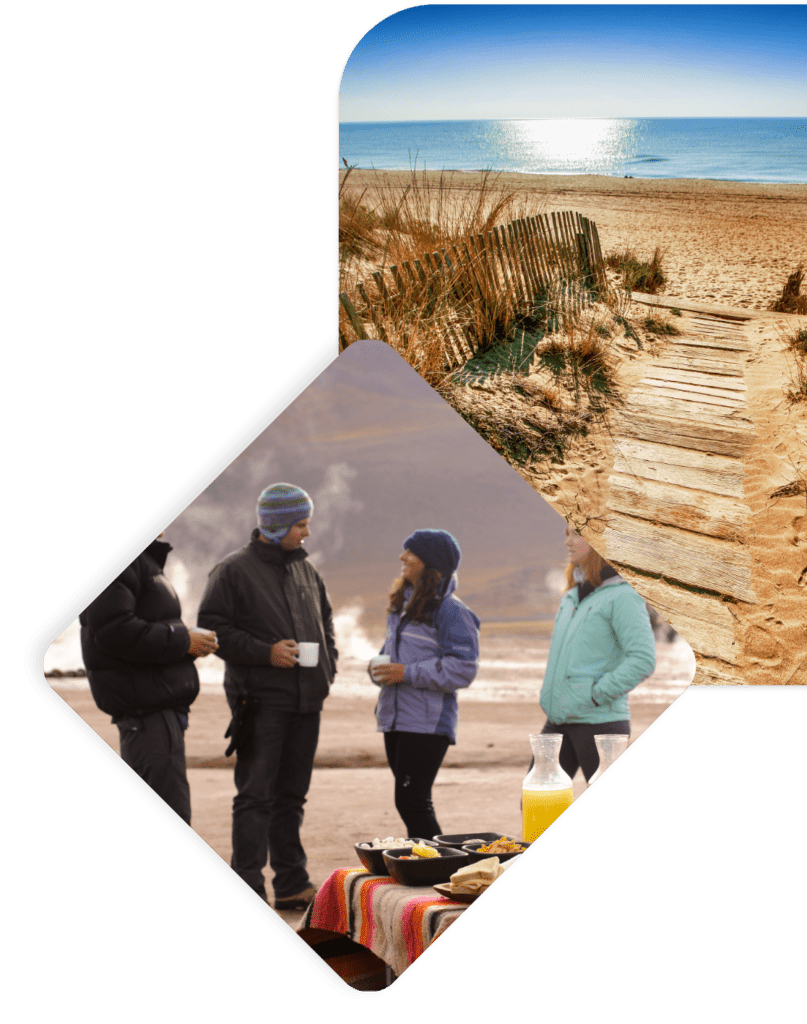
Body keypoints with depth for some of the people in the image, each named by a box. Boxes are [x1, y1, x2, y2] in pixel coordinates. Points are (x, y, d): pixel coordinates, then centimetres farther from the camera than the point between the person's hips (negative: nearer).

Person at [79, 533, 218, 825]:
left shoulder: (142, 559, 21)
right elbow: (113, 630, -24)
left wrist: (188, 639, 8)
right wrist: (182, 641, -17)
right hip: (145, 704, -11)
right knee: (170, 812, -11)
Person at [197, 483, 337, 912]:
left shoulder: (305, 569, 14)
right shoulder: (234, 570, -6)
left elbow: (324, 618, 26)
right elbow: (213, 627, -10)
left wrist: (327, 665, 11)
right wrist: (265, 653, -18)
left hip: (305, 701, 7)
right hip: (260, 701, -6)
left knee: (292, 795, 12)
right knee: (255, 796, -5)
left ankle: (292, 885, 19)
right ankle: (248, 889, 0)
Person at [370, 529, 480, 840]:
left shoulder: (450, 611, -11)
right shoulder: (401, 604, 15)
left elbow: (461, 669, -17)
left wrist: (407, 673, -19)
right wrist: (378, 667, 3)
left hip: (427, 724, -8)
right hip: (394, 718, 8)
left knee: (412, 803, -10)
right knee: (408, 803, 14)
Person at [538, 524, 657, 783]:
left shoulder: (622, 597, -11)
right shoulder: (572, 596, 14)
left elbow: (643, 660, -20)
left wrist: (596, 694, -18)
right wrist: (549, 694, 13)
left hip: (600, 722, -8)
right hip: (558, 720, 8)